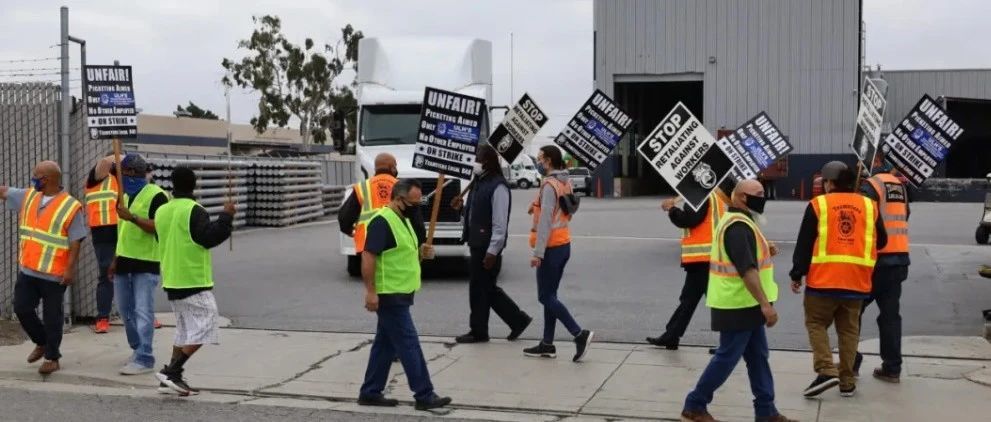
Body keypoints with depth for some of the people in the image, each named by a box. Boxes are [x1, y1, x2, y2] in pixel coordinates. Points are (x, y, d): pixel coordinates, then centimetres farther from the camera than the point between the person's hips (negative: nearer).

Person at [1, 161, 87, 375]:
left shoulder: (71, 207, -12)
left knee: (51, 316, 4)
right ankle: (42, 343, 32)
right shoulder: (28, 196, 7)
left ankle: (52, 357, 16)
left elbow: (75, 242, -13)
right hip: (27, 269, 6)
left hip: (55, 274, -6)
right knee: (22, 309, 10)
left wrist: (71, 269, -17)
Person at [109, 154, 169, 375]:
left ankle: (144, 359, -7)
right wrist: (116, 260, 21)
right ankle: (138, 349, 27)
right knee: (126, 310, 13)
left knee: (143, 311, -9)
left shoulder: (156, 195, -11)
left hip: (146, 263, -8)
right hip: (125, 262, 9)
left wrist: (132, 217, -31)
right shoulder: (126, 196, 16)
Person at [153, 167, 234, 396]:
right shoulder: (193, 210, -14)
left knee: (185, 331, 16)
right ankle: (171, 372, -13)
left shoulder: (162, 211, 10)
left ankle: (171, 378, 13)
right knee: (203, 327, -5)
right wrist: (226, 216, -9)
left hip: (171, 281, 8)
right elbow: (209, 238, -18)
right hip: (193, 281, -8)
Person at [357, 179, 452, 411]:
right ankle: (425, 396, 0)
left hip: (399, 294, 10)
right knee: (409, 345, -5)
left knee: (386, 344, 13)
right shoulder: (382, 221, -18)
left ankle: (370, 393, 21)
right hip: (389, 295, -10)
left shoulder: (403, 220, 14)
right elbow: (368, 256, -23)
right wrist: (371, 291, -25)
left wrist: (421, 253, 7)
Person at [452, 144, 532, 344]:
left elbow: (500, 223, -19)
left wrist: (493, 251, -21)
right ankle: (518, 320, 23)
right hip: (477, 244, 10)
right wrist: (462, 206, 4)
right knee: (487, 288, 14)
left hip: (488, 247, -10)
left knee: (480, 289, 0)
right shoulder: (479, 182, 14)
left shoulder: (498, 187, -16)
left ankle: (479, 332, 13)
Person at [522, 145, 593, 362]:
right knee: (550, 295, 13)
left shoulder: (549, 185, -17)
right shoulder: (564, 183, 12)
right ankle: (547, 344, 16)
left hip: (551, 247, -9)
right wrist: (537, 209, 7)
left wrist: (538, 253, -22)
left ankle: (580, 334, -9)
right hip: (563, 245, 9)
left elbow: (546, 221, -22)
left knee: (545, 297, -4)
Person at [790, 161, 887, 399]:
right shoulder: (869, 205, 8)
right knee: (849, 330, 13)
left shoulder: (818, 204, -2)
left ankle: (826, 371, -6)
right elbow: (881, 242, 16)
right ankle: (847, 381, 15)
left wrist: (797, 275, 2)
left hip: (823, 279, -3)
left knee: (816, 323, 10)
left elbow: (804, 243, -3)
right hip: (856, 280, 3)